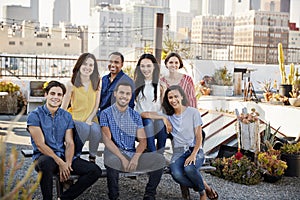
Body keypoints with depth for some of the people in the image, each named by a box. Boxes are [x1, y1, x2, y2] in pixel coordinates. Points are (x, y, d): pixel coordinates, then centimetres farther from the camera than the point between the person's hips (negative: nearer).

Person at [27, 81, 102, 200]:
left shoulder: (67, 116, 11)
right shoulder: (35, 116, -4)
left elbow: (70, 143, 3)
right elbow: (40, 145, -11)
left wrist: (67, 163, -16)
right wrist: (60, 163, -19)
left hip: (64, 157, 5)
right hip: (44, 156, -5)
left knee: (95, 171, -12)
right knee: (46, 163, -42)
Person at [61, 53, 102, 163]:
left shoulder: (96, 82, 2)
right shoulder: (72, 84, -7)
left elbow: (96, 105, 2)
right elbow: (63, 108, -4)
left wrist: (89, 120, -10)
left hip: (91, 119, 2)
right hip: (75, 118, -2)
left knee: (96, 130, -31)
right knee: (84, 129, -34)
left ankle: (92, 157, -7)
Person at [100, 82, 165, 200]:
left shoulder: (135, 115, 14)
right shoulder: (106, 113, 3)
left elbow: (142, 140, 6)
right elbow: (107, 140, -8)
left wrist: (136, 157, -14)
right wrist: (122, 158, -20)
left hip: (133, 154, 4)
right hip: (114, 153, -4)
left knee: (159, 159, -17)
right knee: (111, 161, -39)